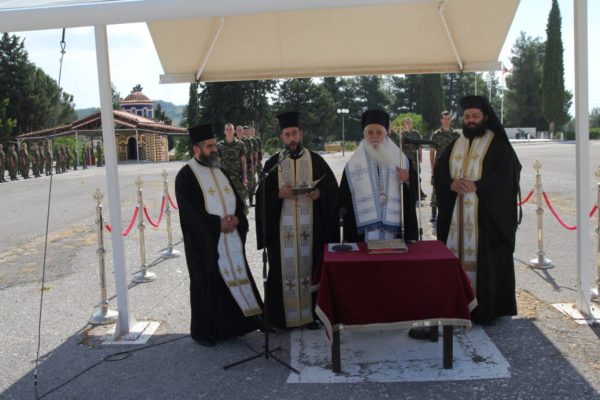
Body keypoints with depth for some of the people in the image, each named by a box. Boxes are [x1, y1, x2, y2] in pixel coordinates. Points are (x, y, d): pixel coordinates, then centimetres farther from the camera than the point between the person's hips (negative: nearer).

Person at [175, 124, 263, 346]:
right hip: (205, 242, -6)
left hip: (230, 240, 6)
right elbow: (191, 212, -14)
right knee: (207, 285, 2)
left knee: (233, 280, 9)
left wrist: (236, 218, -8)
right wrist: (218, 224, -17)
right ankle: (203, 331, 17)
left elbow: (237, 201, 12)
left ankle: (230, 326, 21)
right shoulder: (186, 176, -7)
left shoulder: (219, 171, 14)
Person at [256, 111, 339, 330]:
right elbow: (262, 196, 4)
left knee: (309, 267, 5)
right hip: (282, 227, 0)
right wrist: (278, 193, -15)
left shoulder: (315, 160, 5)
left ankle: (311, 313, 17)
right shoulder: (273, 163, 6)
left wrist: (319, 193, -15)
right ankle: (283, 316, 13)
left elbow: (333, 190, 5)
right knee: (283, 269, 2)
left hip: (311, 227, 0)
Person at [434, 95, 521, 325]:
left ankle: (486, 309, 4)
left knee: (485, 260, -4)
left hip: (487, 214, -5)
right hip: (456, 214, 5)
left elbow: (505, 176, -11)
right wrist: (452, 183, -14)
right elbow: (439, 171, 7)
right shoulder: (455, 146, 15)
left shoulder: (498, 145, -1)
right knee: (458, 256, 4)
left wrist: (476, 186, -21)